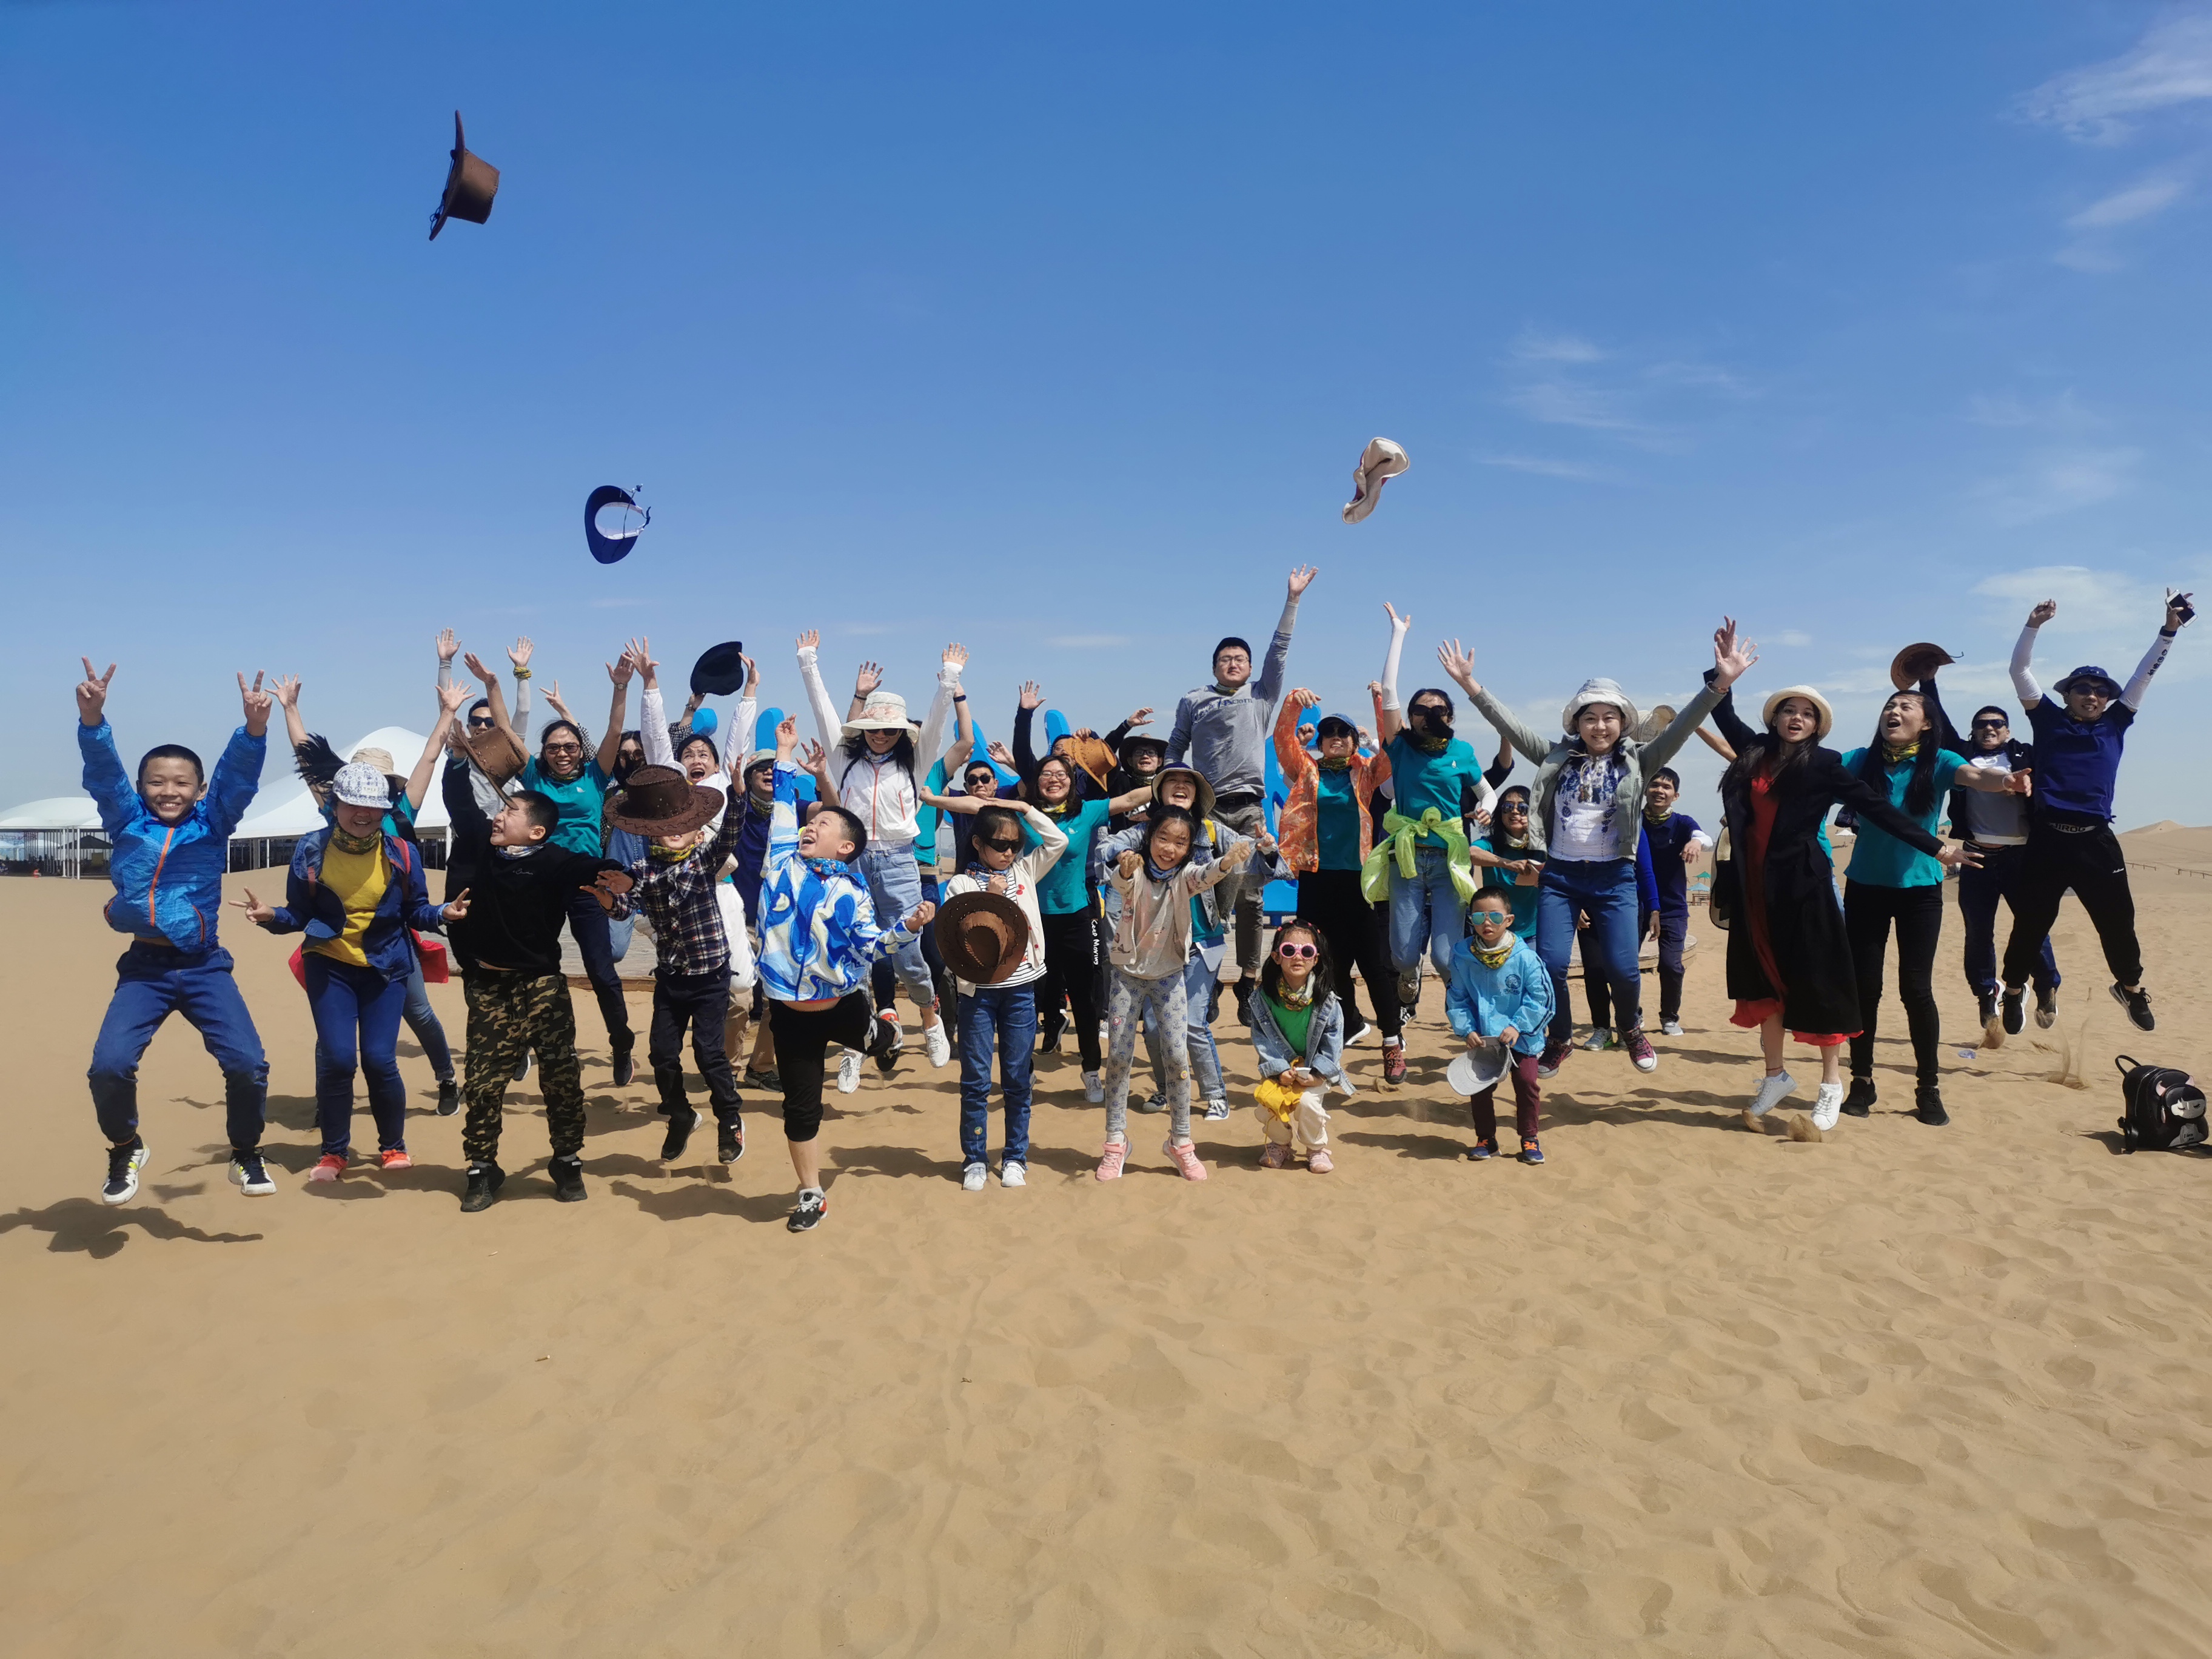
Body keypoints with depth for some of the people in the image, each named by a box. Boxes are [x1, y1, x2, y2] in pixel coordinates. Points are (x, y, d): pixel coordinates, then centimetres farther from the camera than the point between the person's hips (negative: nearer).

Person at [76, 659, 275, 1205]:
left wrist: (255, 726, -28)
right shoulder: (126, 821, 7)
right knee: (110, 1064, -16)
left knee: (247, 1063, -13)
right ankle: (125, 1149, 15)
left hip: (204, 966, 0)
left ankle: (245, 1153, 14)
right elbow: (104, 770, -8)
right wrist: (92, 716, -25)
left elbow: (239, 774, -10)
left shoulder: (213, 822, 5)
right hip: (143, 968, 1)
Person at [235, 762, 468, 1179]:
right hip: (329, 966, 0)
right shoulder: (311, 851, -5)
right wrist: (271, 916, -20)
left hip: (385, 968, 0)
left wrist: (443, 913, -18)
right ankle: (334, 1152, 12)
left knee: (379, 1059, -7)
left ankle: (393, 1146, 17)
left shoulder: (402, 852, -5)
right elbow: (298, 915, 1)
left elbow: (416, 912, 1)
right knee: (336, 1058, -8)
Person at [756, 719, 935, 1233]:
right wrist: (785, 754, 8)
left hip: (845, 1007, -2)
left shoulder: (852, 891, -9)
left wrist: (909, 927, -31)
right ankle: (811, 1194, 23)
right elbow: (782, 806, 7)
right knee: (800, 1105, 7)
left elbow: (870, 943, -15)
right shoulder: (784, 861, -1)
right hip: (790, 1012, 2)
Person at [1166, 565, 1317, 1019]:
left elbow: (1279, 651, 8)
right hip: (1206, 810, -1)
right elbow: (1174, 751, 15)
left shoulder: (1262, 696, 14)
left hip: (1249, 810, 1)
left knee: (1249, 900, -1)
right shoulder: (1193, 702, 13)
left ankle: (1247, 982, 3)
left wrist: (1292, 599, 4)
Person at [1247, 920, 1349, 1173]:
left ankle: (1317, 1149, 6)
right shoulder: (1264, 998, -11)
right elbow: (1261, 1039, -8)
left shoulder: (1327, 1000, -13)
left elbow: (1333, 1043, -8)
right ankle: (1279, 1144, 11)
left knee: (1307, 1102, -25)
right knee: (1268, 1101, -21)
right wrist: (1279, 1070, -19)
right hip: (1279, 1069, 1)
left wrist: (1316, 1074, -18)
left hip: (1314, 1070, -1)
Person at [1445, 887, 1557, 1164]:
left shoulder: (1525, 957, -15)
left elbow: (1539, 996, -11)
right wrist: (1466, 1030, -11)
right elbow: (1455, 998, -1)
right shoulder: (1462, 956, -9)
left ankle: (1529, 1138, 19)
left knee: (1527, 1083, -1)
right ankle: (1486, 1139, 23)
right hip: (1481, 1039, 2)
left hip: (1521, 1037, -2)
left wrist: (1518, 1026, -18)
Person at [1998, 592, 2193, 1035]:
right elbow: (2019, 671, 0)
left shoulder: (2114, 724, 12)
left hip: (2096, 840, 2)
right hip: (2047, 838, -2)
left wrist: (2170, 629, 6)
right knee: (2030, 923, 4)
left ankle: (2130, 987, 32)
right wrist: (2033, 626, -10)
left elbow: (2144, 675, 12)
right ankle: (2015, 989, 21)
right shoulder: (2049, 720, 7)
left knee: (2118, 920, 9)